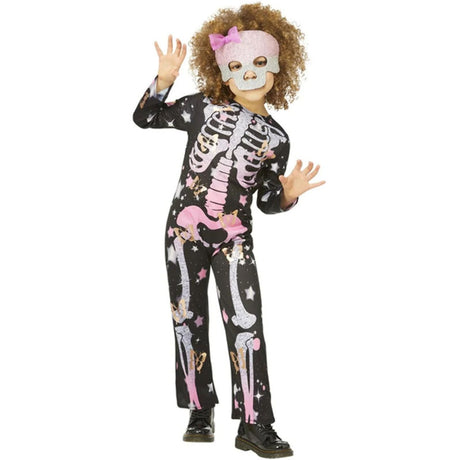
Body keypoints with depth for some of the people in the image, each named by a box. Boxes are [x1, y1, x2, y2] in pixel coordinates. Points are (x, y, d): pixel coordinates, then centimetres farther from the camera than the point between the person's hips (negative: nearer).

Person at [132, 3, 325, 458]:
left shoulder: (275, 138, 3)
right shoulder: (204, 108, 0)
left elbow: (267, 201, 8)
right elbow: (144, 117, 2)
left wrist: (288, 195, -14)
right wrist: (164, 79, -12)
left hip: (234, 237, 0)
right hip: (185, 229, 0)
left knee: (246, 323, -8)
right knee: (189, 321, 6)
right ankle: (200, 414, 20)